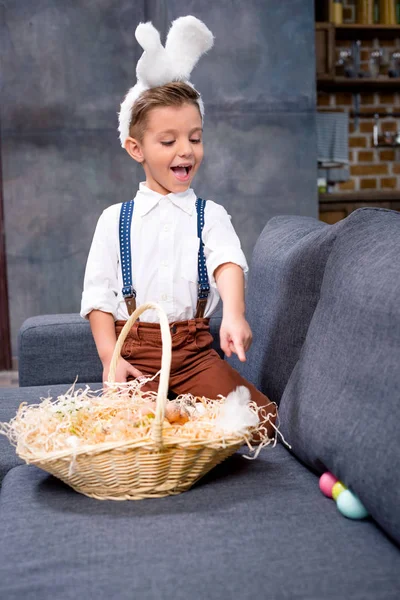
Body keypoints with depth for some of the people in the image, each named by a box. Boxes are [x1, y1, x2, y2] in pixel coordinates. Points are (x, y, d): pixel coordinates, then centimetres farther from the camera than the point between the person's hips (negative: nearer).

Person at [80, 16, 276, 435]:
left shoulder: (211, 215, 8)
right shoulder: (115, 219, 8)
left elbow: (229, 263, -11)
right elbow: (97, 295, 6)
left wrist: (234, 314, -34)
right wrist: (110, 358, -9)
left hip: (194, 348, 2)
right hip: (134, 349, -1)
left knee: (262, 419, -15)